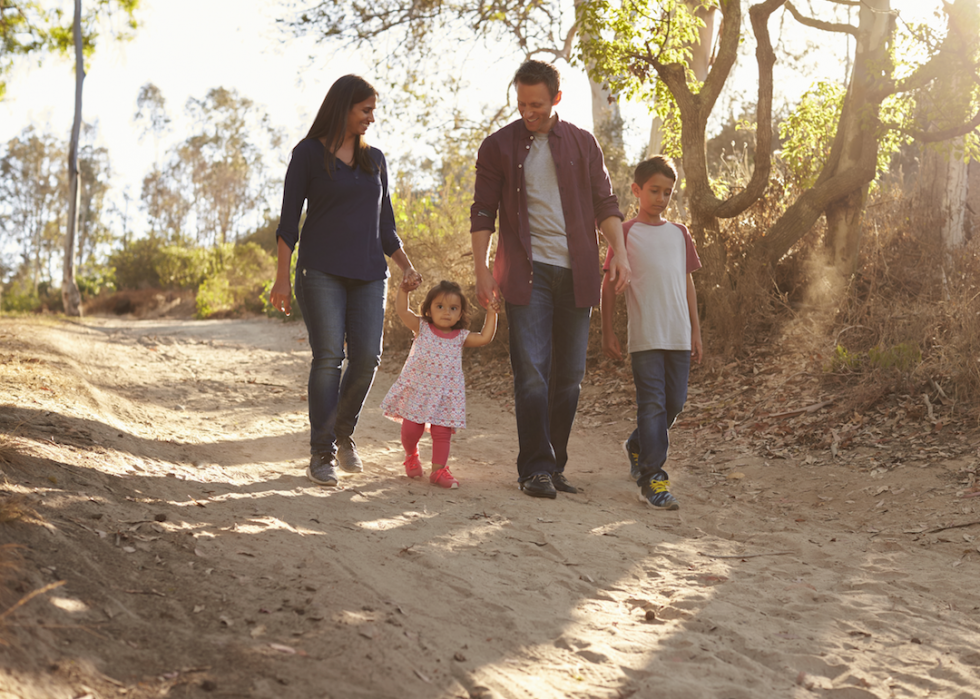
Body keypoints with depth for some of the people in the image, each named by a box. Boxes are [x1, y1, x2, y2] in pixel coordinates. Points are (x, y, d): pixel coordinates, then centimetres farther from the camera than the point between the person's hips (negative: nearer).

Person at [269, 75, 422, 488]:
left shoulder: (375, 159, 17)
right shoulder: (309, 154, 3)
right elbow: (289, 220, 0)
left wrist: (406, 266, 6)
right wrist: (282, 278, -7)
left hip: (368, 274, 4)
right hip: (322, 271, -4)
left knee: (367, 356, -7)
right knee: (328, 357, -11)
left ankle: (344, 432, 17)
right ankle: (321, 454, -2)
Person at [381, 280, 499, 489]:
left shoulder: (460, 337, 4)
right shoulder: (422, 328, -1)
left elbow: (484, 338, 0)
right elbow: (402, 310, -10)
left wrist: (491, 314, -1)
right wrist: (404, 289, -20)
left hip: (445, 394, 1)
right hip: (417, 390, -1)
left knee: (442, 432, 0)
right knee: (411, 429, 3)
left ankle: (439, 469, 11)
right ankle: (411, 456, 33)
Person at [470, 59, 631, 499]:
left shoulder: (583, 143, 11)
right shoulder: (498, 146, 6)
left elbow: (605, 203, 11)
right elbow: (483, 213, 4)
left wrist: (619, 253, -3)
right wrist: (482, 271, -5)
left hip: (576, 272, 3)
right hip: (527, 272, -3)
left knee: (569, 376, 5)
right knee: (531, 373, -10)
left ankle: (555, 465, 15)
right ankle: (535, 469, -5)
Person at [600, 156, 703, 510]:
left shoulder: (679, 234, 14)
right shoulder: (626, 232, 1)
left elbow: (688, 284, 17)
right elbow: (609, 284, 2)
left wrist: (696, 330, 13)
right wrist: (607, 331, -2)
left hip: (679, 335, 5)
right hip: (645, 335, -5)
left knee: (675, 402, 9)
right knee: (652, 404, -8)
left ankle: (637, 447, 33)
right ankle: (652, 478, -5)